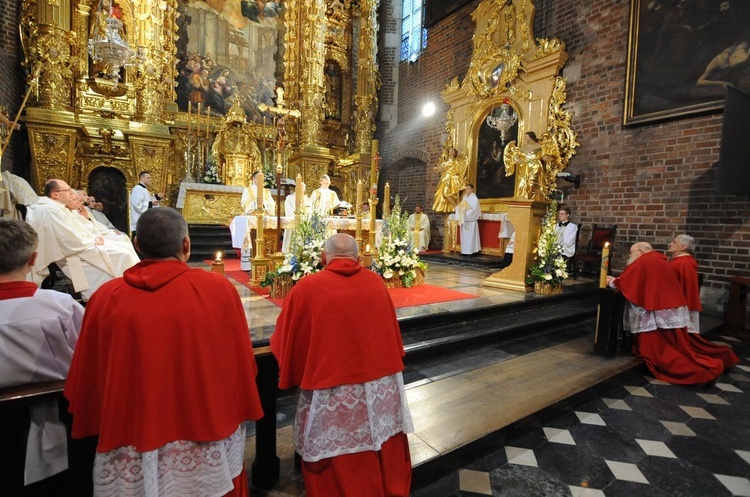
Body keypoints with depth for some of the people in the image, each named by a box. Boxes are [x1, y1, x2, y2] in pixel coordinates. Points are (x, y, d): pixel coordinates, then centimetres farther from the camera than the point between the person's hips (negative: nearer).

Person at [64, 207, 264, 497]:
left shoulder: (105, 298, -10)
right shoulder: (219, 289, -15)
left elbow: (85, 378, 2)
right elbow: (242, 364, -6)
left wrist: (96, 427, 19)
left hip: (130, 459, 2)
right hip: (206, 451, -1)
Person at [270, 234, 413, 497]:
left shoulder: (307, 287, -12)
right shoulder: (377, 283, 0)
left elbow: (283, 341, 1)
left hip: (334, 399, -4)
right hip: (383, 390, 4)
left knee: (337, 473, 16)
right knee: (386, 461, 23)